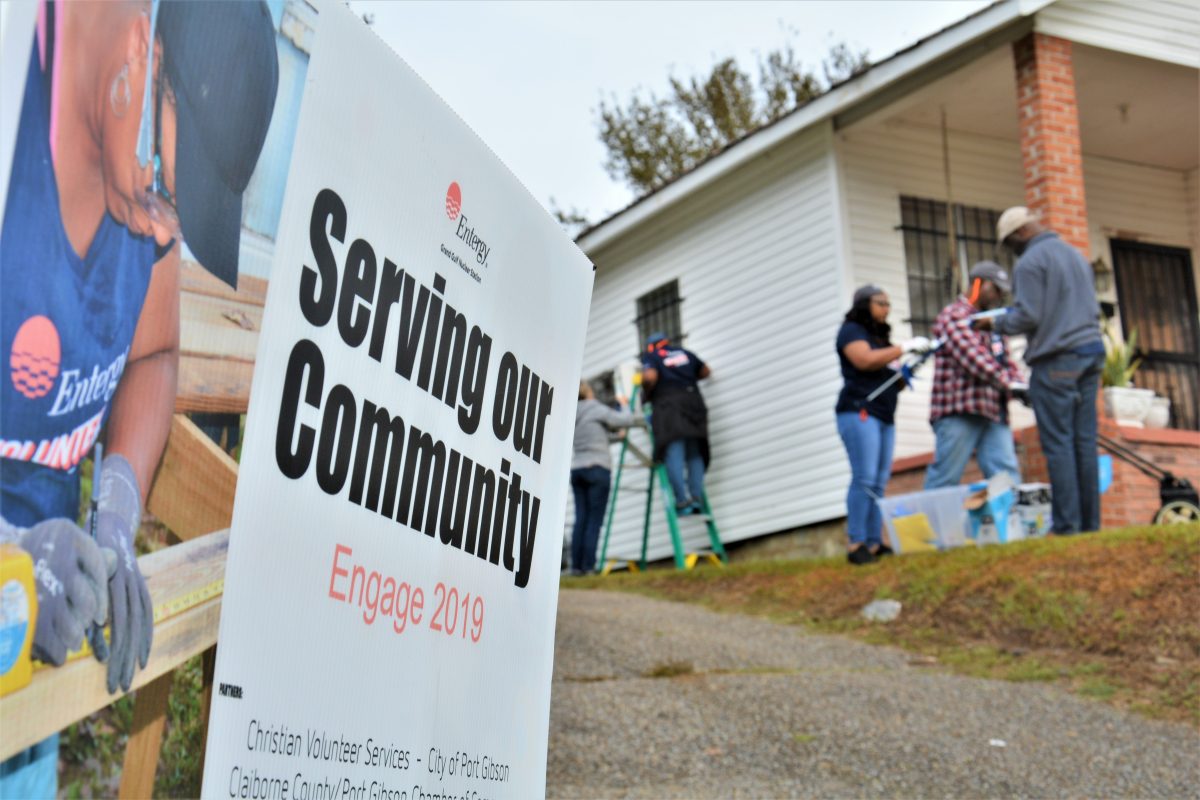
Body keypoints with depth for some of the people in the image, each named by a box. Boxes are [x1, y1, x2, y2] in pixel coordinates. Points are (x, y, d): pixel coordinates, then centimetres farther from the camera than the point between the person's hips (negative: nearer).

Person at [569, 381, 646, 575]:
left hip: (577, 470, 6)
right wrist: (642, 419, 15)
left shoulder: (574, 415, 15)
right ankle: (588, 566, -9)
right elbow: (621, 420, -2)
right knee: (594, 520, -5)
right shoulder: (597, 409, -5)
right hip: (597, 468, -6)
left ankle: (576, 566, -1)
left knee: (581, 519, 3)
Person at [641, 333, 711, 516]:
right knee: (695, 454, 6)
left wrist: (646, 394, 7)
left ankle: (684, 499, -23)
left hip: (669, 404, -5)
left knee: (673, 454, -12)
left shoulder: (650, 356, 9)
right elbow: (705, 371, 35)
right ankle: (697, 497, -8)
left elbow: (650, 377, -10)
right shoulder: (684, 353, 24)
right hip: (693, 401, 5)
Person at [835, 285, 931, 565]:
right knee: (864, 479, -15)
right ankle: (856, 545, -17)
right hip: (860, 412, -8)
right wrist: (905, 347, -11)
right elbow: (865, 360, -17)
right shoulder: (851, 330, 3)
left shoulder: (880, 336, 25)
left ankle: (875, 544, -2)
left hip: (884, 416, 8)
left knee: (879, 483, 0)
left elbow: (892, 383, 25)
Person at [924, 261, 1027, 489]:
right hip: (959, 412, -8)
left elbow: (1006, 361, 19)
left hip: (993, 412, 8)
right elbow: (973, 356, -17)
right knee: (945, 479, -6)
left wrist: (1019, 385, -2)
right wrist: (1008, 384, -22)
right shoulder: (953, 316, -3)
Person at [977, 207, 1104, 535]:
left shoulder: (1030, 262, -7)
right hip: (1091, 352, 8)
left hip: (1055, 360, -8)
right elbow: (1094, 309, 20)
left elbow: (1027, 317, -12)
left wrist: (995, 323, 3)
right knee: (1084, 441, 6)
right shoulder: (1076, 255, 19)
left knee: (1058, 443, -6)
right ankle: (1090, 522, 6)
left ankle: (1066, 524, -7)